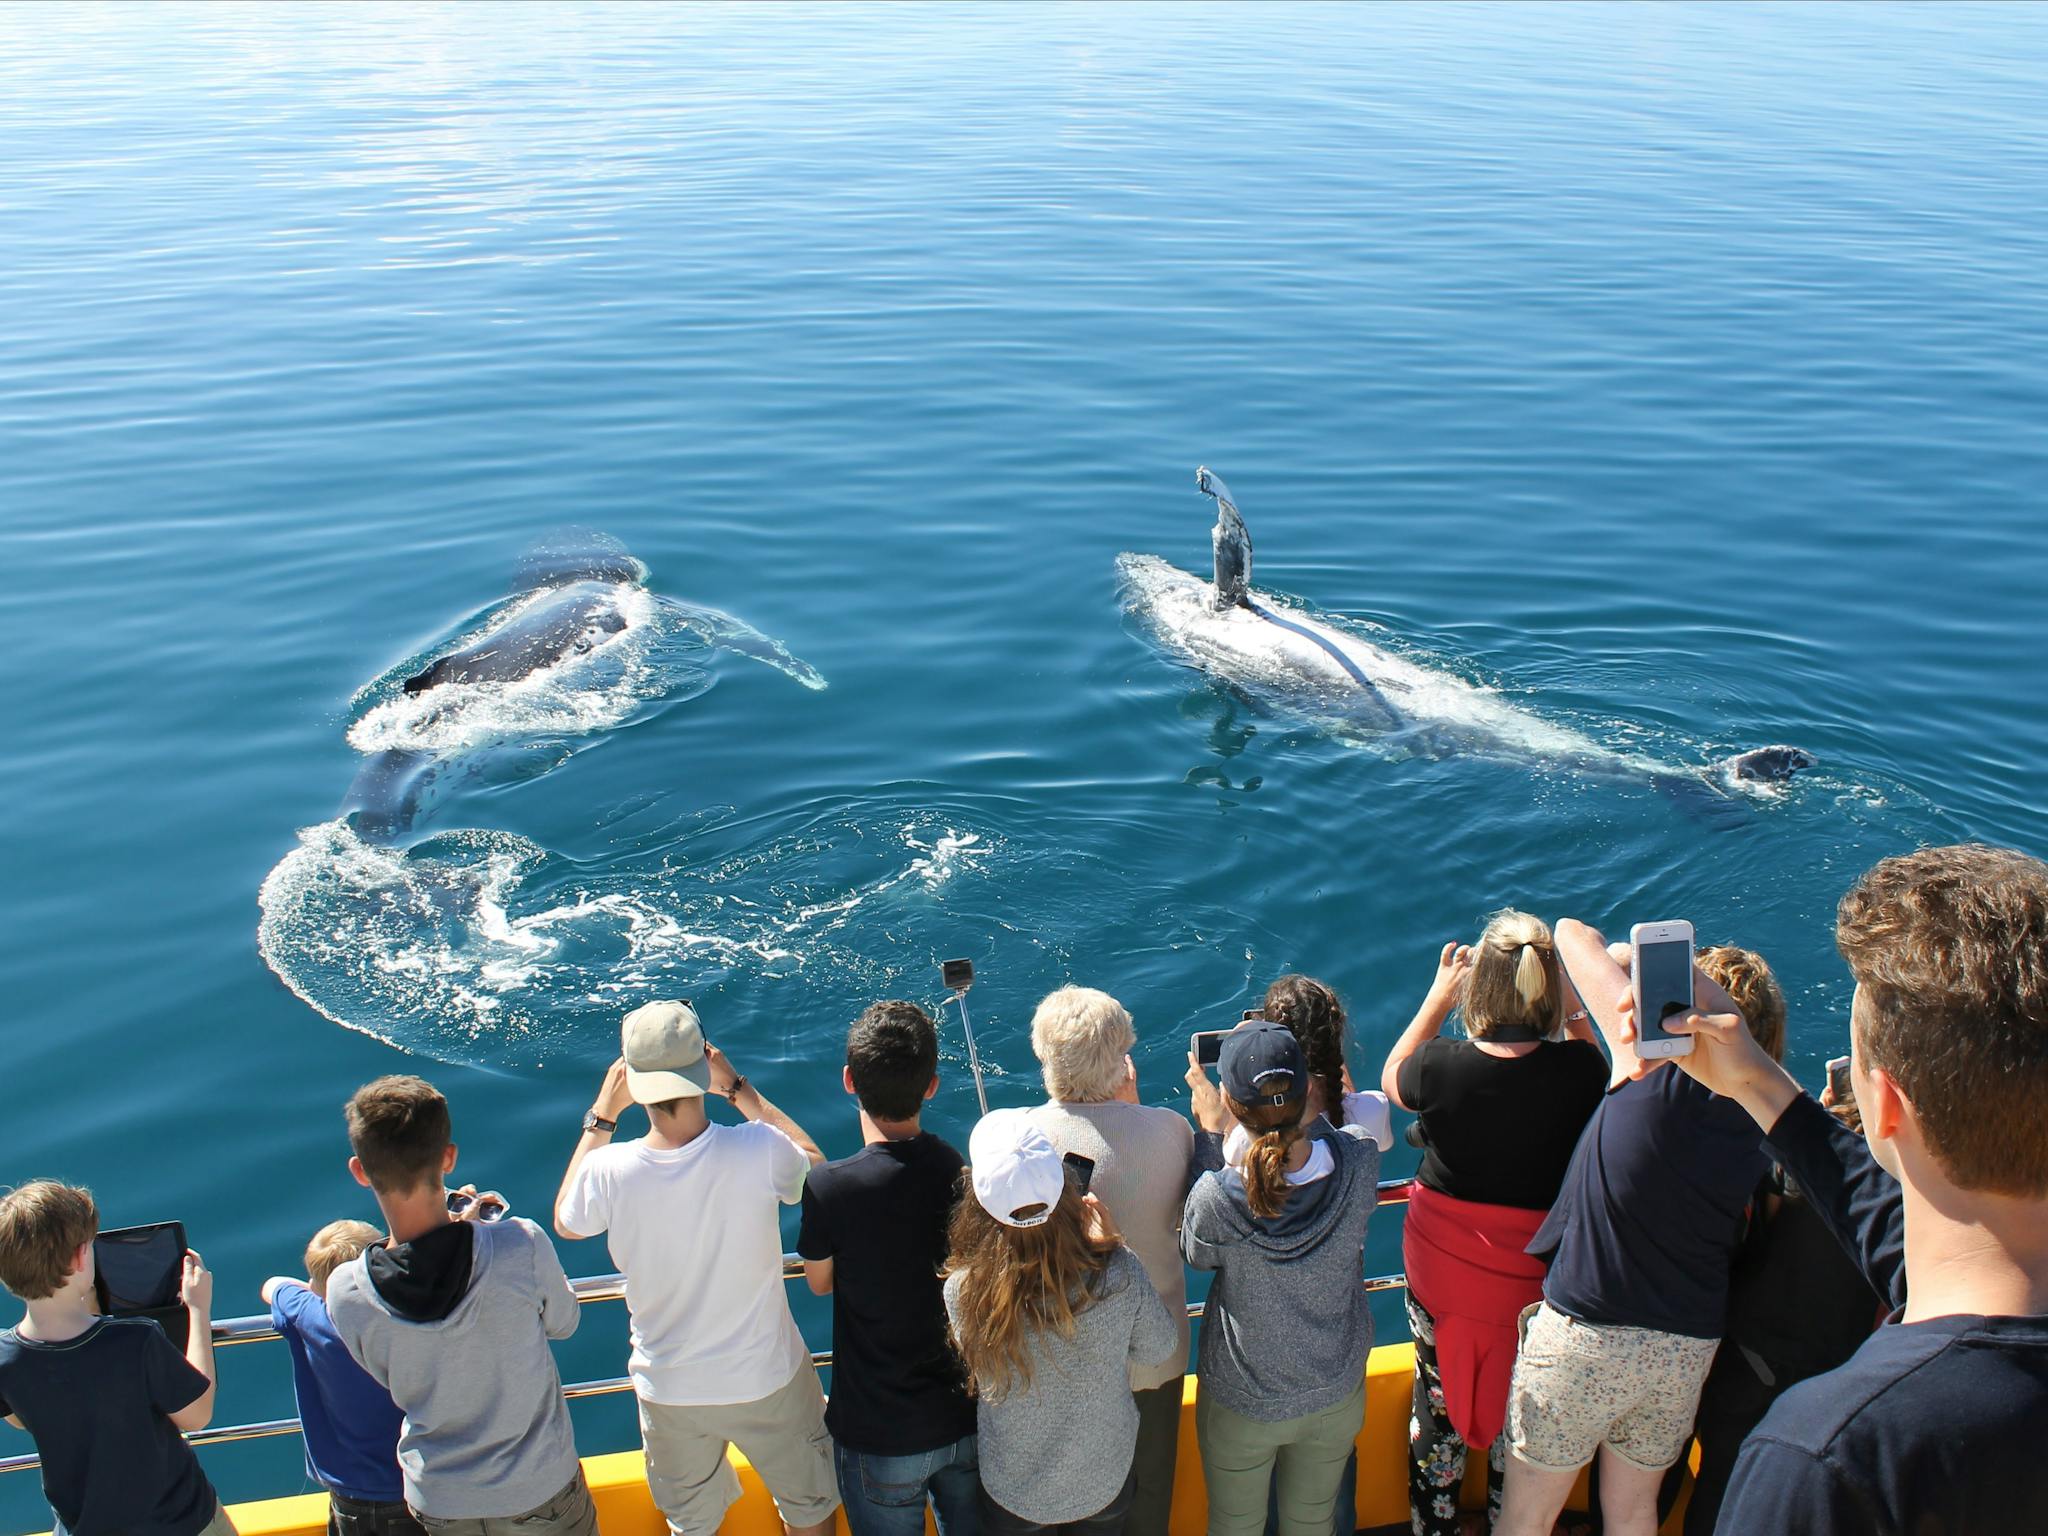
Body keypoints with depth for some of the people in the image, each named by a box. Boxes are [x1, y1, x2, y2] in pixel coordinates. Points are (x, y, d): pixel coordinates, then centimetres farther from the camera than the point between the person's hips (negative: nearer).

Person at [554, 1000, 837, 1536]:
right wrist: (739, 1090, -1)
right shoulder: (759, 1151, -27)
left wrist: (602, 1115, 2)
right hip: (767, 1381, -1)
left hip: (669, 1390, 1)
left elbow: (565, 1221, 2)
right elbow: (816, 1165, -1)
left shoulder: (607, 1171, -24)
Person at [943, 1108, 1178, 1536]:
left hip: (1011, 1496, -1)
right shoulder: (1119, 1274, -28)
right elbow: (1159, 1349, -7)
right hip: (1106, 1485, 1)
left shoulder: (964, 1291, -29)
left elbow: (983, 1367, -7)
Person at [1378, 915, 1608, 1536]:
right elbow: (1607, 1093, 3)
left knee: (1438, 1400, 21)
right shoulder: (1575, 1068, -23)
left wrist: (1436, 998, 5)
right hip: (1535, 1274, 0)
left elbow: (1392, 1080, 3)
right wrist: (1575, 1013, -1)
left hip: (1439, 1268, 0)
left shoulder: (1440, 1065, -22)